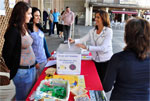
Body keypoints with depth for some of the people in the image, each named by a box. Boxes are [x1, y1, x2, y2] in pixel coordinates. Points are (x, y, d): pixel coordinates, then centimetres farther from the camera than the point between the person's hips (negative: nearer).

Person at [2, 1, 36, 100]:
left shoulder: (24, 28, 8)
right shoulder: (13, 31, -18)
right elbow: (6, 53, -15)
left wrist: (34, 62, 13)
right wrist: (13, 69, -2)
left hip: (31, 68, 8)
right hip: (22, 71, -8)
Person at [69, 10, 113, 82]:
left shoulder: (108, 31, -15)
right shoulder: (92, 31, 1)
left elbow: (103, 48, -25)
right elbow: (83, 39, -5)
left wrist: (86, 47, -32)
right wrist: (74, 41, -25)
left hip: (105, 61, -4)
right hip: (95, 60, 5)